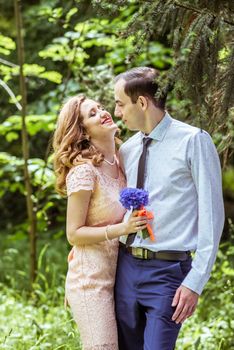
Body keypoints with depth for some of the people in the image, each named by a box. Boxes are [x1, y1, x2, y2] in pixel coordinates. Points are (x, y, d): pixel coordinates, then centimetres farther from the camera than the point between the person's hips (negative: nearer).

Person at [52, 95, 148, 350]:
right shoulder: (83, 171, -14)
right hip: (91, 279, -7)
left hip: (115, 278, 8)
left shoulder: (119, 164, 8)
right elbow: (74, 233, -14)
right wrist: (122, 229, -23)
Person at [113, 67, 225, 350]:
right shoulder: (127, 150, 9)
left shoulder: (193, 141, -8)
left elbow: (211, 216, -9)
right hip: (125, 266, 6)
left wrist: (195, 282, -13)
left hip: (167, 271, -6)